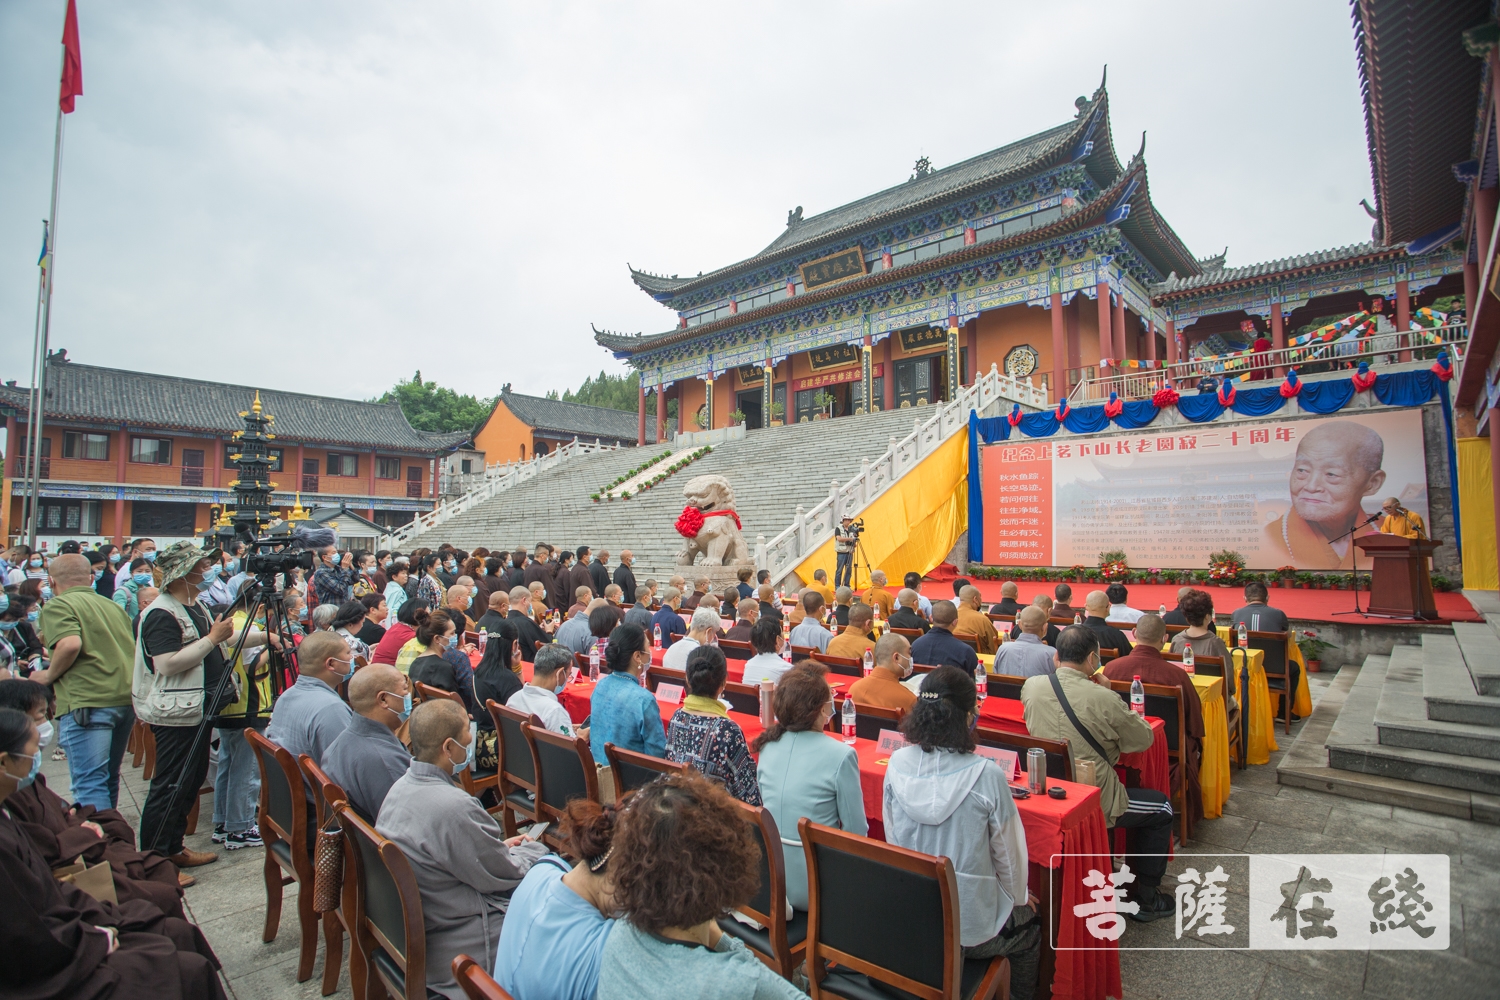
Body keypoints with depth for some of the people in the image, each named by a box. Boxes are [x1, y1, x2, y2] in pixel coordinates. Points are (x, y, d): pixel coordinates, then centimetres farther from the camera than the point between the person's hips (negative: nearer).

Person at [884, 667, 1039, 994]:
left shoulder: (897, 764, -13)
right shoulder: (987, 776, -23)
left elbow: (892, 838, 1)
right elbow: (1008, 854, -10)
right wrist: (1018, 896, 12)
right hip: (970, 929, -4)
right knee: (1029, 928, 30)